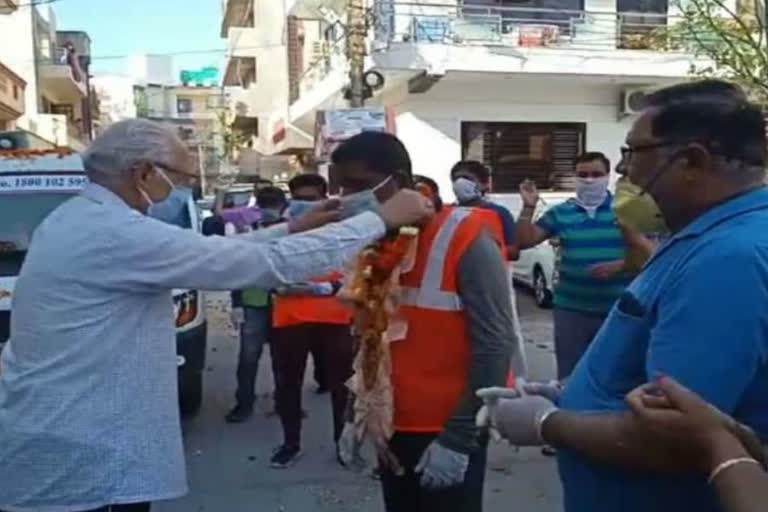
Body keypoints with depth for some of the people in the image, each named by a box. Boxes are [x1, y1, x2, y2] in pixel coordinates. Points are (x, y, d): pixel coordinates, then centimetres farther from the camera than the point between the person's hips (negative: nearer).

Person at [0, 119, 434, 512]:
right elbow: (270, 264, -25)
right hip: (74, 463, -10)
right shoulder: (117, 234, -23)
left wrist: (293, 228, 9)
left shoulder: (78, 219, 9)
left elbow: (212, 254, 12)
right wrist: (381, 219, -17)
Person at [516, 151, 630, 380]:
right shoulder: (560, 212, 5)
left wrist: (618, 266, -17)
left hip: (617, 310, -1)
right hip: (571, 309, 2)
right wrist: (528, 207, -9)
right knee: (569, 376, 9)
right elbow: (524, 241, 2)